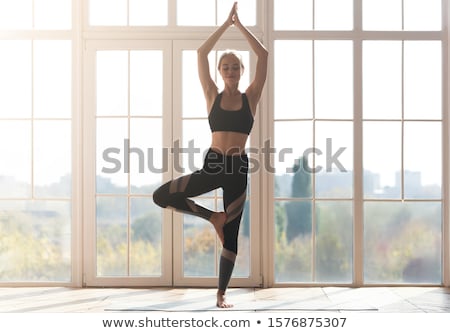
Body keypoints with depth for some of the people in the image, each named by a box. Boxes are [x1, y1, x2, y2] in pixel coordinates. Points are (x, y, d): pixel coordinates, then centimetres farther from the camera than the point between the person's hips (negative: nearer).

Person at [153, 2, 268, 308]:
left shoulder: (251, 97, 4)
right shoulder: (213, 96, 5)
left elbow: (263, 54, -1)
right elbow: (201, 53, 0)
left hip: (239, 168, -1)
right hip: (212, 165, 1)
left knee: (232, 234, 4)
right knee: (161, 196, -13)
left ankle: (222, 293, 18)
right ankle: (213, 216, 5)